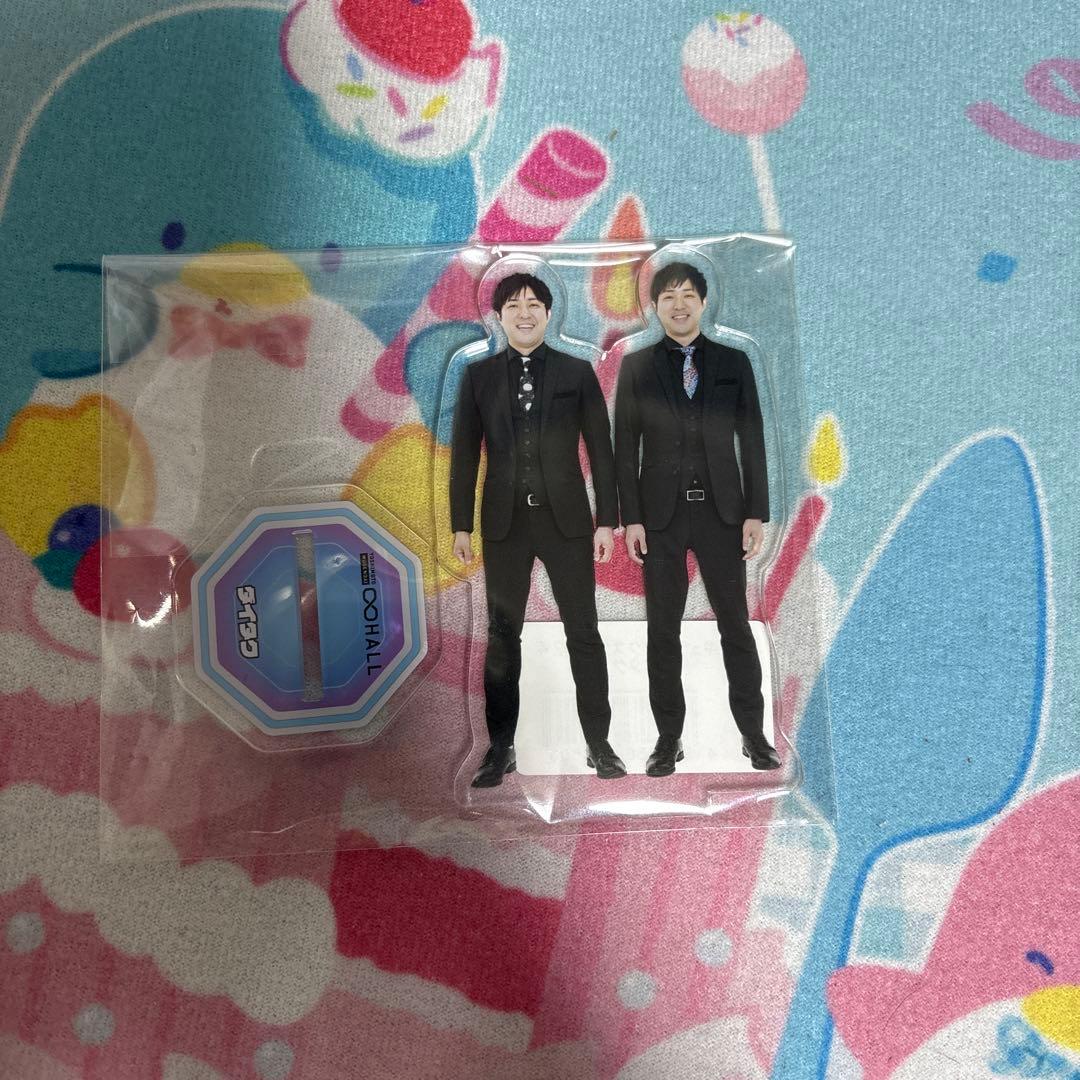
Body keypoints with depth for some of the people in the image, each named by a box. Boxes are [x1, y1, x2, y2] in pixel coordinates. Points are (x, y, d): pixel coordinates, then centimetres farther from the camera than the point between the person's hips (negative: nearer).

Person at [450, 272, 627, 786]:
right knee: (502, 634, 6)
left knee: (583, 632, 3)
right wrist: (461, 524, 1)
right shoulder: (478, 375, 6)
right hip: (505, 521, 1)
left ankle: (599, 744, 15)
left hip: (566, 518, -1)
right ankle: (501, 747, 18)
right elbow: (464, 454, 6)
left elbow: (601, 450, 3)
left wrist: (607, 520, -2)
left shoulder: (577, 372, 5)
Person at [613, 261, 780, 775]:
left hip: (721, 511, 0)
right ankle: (669, 737, 17)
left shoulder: (733, 362, 7)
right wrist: (631, 518, -5)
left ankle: (753, 733, 19)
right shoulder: (635, 366, 5)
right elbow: (626, 448, 2)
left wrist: (756, 512, -2)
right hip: (661, 514, 0)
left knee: (736, 624, 6)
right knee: (663, 630, 6)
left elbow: (752, 441, 5)